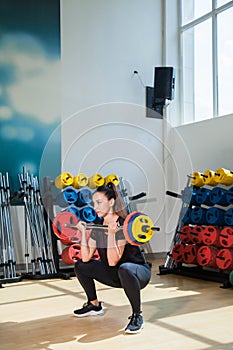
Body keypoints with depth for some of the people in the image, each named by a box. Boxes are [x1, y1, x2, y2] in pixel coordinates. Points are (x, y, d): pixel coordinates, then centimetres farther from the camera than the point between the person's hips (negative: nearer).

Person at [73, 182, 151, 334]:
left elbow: (113, 261, -29)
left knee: (124, 269, -42)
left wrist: (111, 233, -37)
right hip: (115, 275, 8)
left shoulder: (123, 226, -22)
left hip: (138, 272, -8)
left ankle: (137, 316, -21)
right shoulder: (98, 228, 0)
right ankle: (94, 305, 23)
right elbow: (86, 258, -5)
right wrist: (83, 232, -4)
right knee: (80, 266, 7)